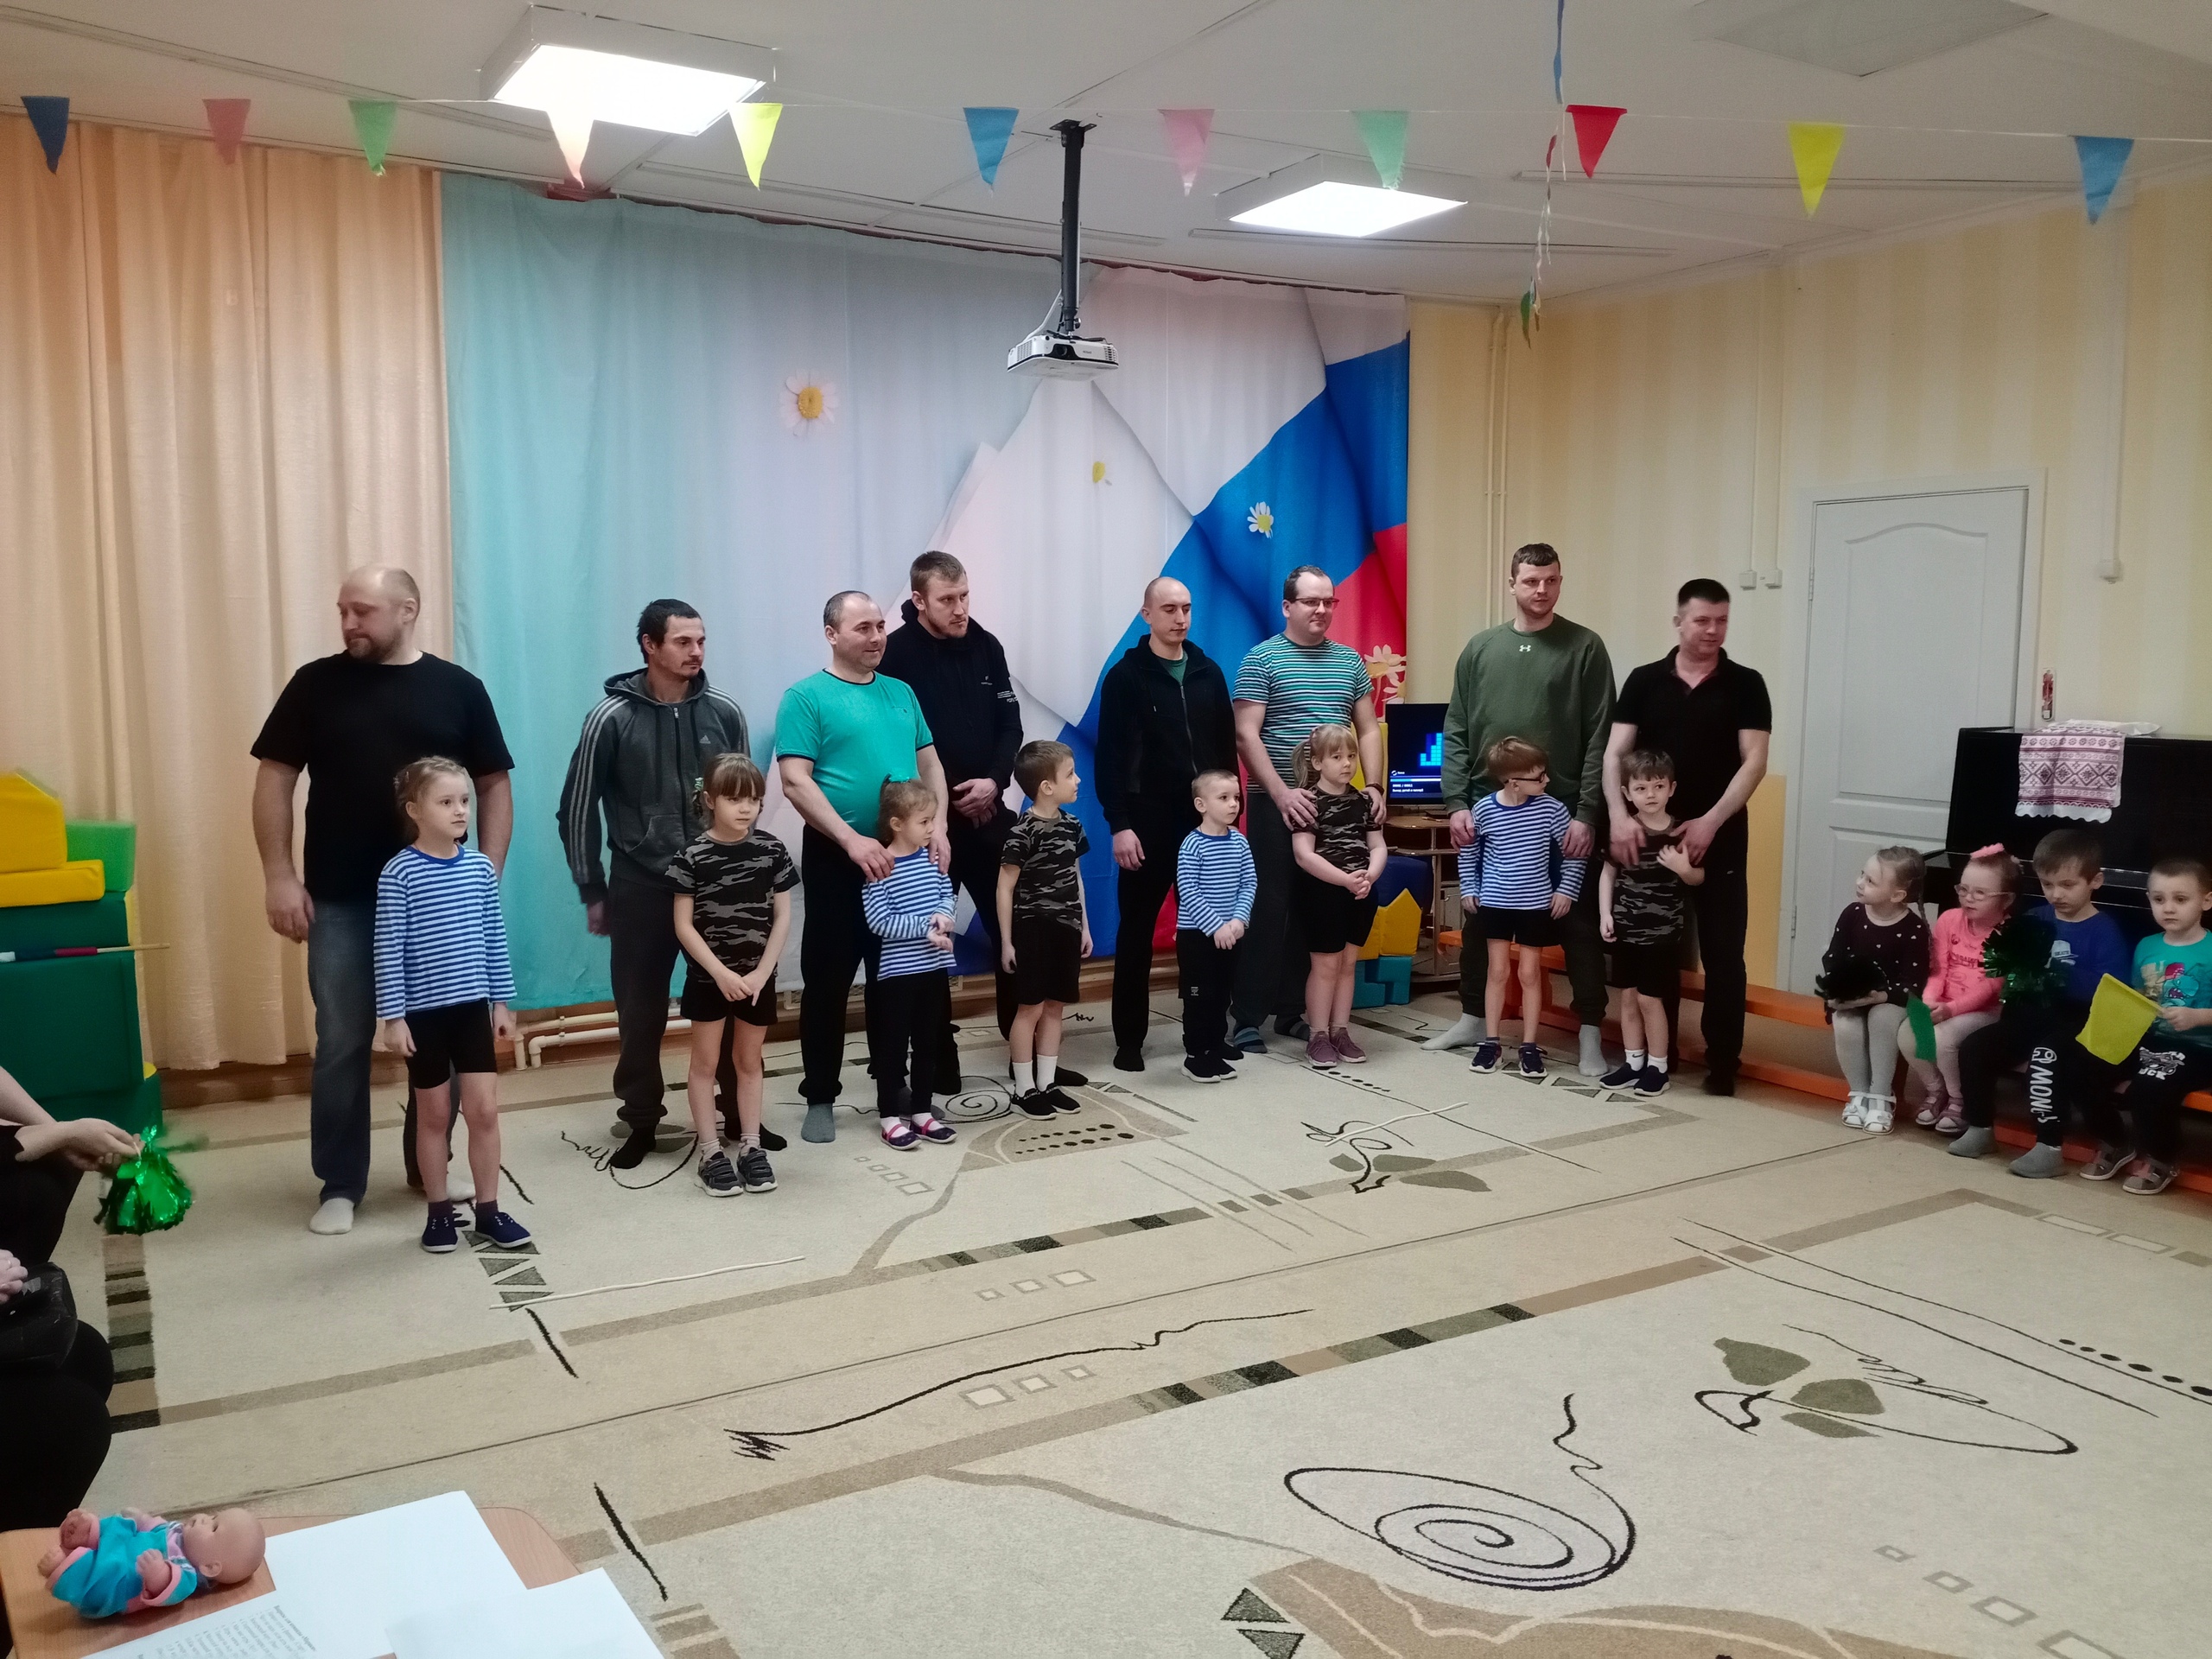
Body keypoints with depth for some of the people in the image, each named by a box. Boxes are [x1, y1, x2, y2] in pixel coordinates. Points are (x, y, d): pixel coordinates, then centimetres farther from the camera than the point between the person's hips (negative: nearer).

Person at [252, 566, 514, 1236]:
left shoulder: (458, 689, 1)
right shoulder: (316, 684, 1)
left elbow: (495, 786, 4)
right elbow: (275, 778, 2)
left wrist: (488, 875, -4)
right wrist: (279, 876, -6)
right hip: (341, 901, 0)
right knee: (341, 1043, 5)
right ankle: (339, 1185, 16)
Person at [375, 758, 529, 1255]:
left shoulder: (480, 867, 1)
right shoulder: (399, 874, -11)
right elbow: (389, 951, -10)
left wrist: (502, 1001, 9)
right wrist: (393, 1016, -11)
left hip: (474, 1005, 3)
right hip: (423, 1011, -3)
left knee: (484, 1109, 4)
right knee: (435, 1114, 9)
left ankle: (489, 1210, 16)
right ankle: (439, 1212, 23)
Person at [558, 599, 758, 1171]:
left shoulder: (725, 713, 1)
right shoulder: (612, 718, -7)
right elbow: (578, 810, 0)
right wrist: (593, 893, 0)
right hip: (640, 889, -2)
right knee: (641, 1013, 6)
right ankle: (641, 1122, 22)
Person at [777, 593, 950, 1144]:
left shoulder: (901, 693, 12)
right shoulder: (806, 697, -6)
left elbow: (929, 763, 14)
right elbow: (795, 782, -14)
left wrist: (937, 825, -3)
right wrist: (853, 840, -22)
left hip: (904, 857, 5)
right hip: (837, 859, -5)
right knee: (828, 980, 2)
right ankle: (820, 1098, 13)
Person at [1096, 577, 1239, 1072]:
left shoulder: (1209, 672, 9)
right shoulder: (1126, 676, -3)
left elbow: (1227, 746, 12)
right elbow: (1110, 757, -8)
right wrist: (1119, 824, -14)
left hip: (1205, 820, 4)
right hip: (1148, 822, -3)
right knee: (1137, 929, 4)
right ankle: (1129, 1039, 12)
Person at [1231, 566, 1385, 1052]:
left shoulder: (1350, 661, 12)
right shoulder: (1261, 659, -3)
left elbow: (1368, 731, 14)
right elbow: (1246, 736, -10)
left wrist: (1374, 786, 1)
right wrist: (1282, 793, -17)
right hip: (1277, 803, -5)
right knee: (1268, 906, -5)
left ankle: (1293, 1010, 19)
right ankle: (1249, 1018, 1)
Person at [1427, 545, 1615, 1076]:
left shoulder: (1585, 647, -1)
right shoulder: (1481, 648, 7)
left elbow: (1600, 738, -6)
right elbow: (1456, 733, 6)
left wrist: (1587, 812, -12)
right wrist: (1457, 802, -3)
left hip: (1562, 811, -3)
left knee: (1578, 922, 3)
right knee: (1480, 917, 13)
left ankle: (1591, 1033, 12)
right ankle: (1473, 1018, 28)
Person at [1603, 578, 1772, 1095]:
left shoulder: (1745, 685, 1)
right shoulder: (1644, 681, 5)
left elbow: (1754, 761, -6)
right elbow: (1614, 753, -2)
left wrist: (1711, 821, -17)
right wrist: (1619, 815, -17)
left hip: (1720, 841, -1)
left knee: (1723, 955, 2)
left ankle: (1723, 1061, 11)